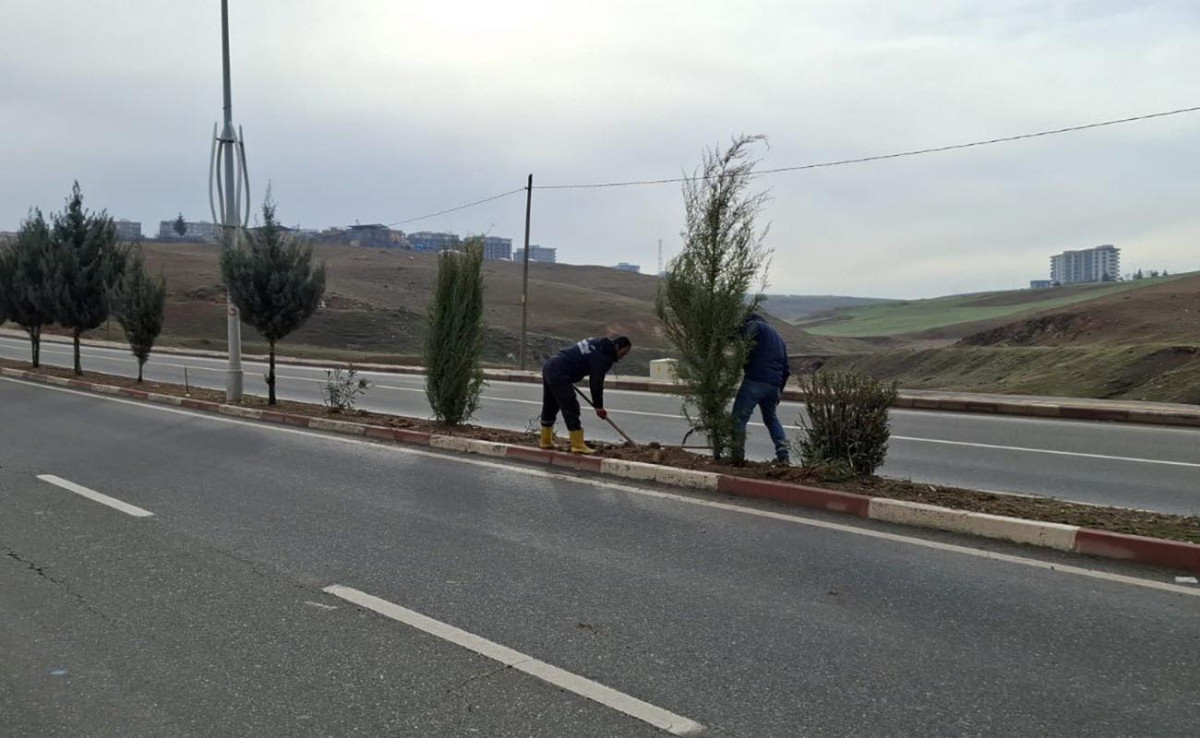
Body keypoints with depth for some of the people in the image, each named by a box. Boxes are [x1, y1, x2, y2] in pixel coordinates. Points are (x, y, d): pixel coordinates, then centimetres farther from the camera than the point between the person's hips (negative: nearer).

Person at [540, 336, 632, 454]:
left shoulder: (597, 343, 15)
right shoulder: (602, 357, -14)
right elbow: (597, 382, -14)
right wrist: (598, 406, -5)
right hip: (560, 375, -10)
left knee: (549, 407, 18)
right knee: (571, 409, -8)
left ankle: (546, 441, 29)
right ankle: (578, 446, -7)